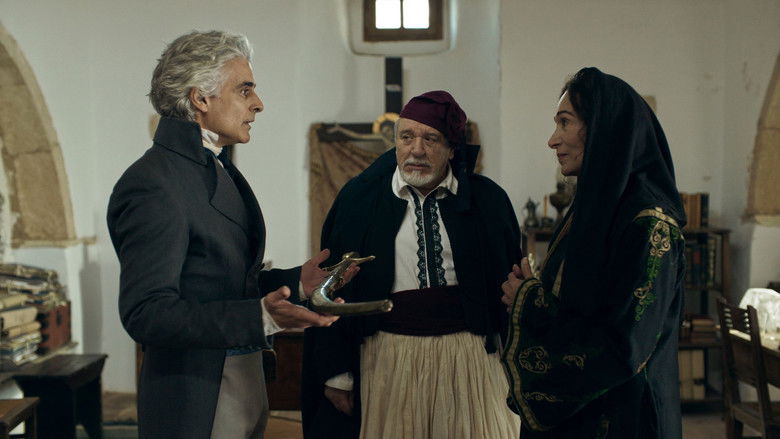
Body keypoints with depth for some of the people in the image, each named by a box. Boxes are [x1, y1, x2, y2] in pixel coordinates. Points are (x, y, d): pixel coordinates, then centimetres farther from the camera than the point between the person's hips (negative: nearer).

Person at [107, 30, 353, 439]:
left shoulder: (219, 169, 12)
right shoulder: (152, 185, -19)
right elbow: (145, 313, -25)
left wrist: (298, 281, 3)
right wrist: (261, 317, -33)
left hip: (246, 385, 9)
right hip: (195, 404, -9)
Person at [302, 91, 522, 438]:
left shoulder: (488, 200, 3)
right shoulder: (358, 198, 1)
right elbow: (334, 289, 2)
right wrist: (336, 373, -1)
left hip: (471, 357, 1)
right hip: (386, 360, -1)